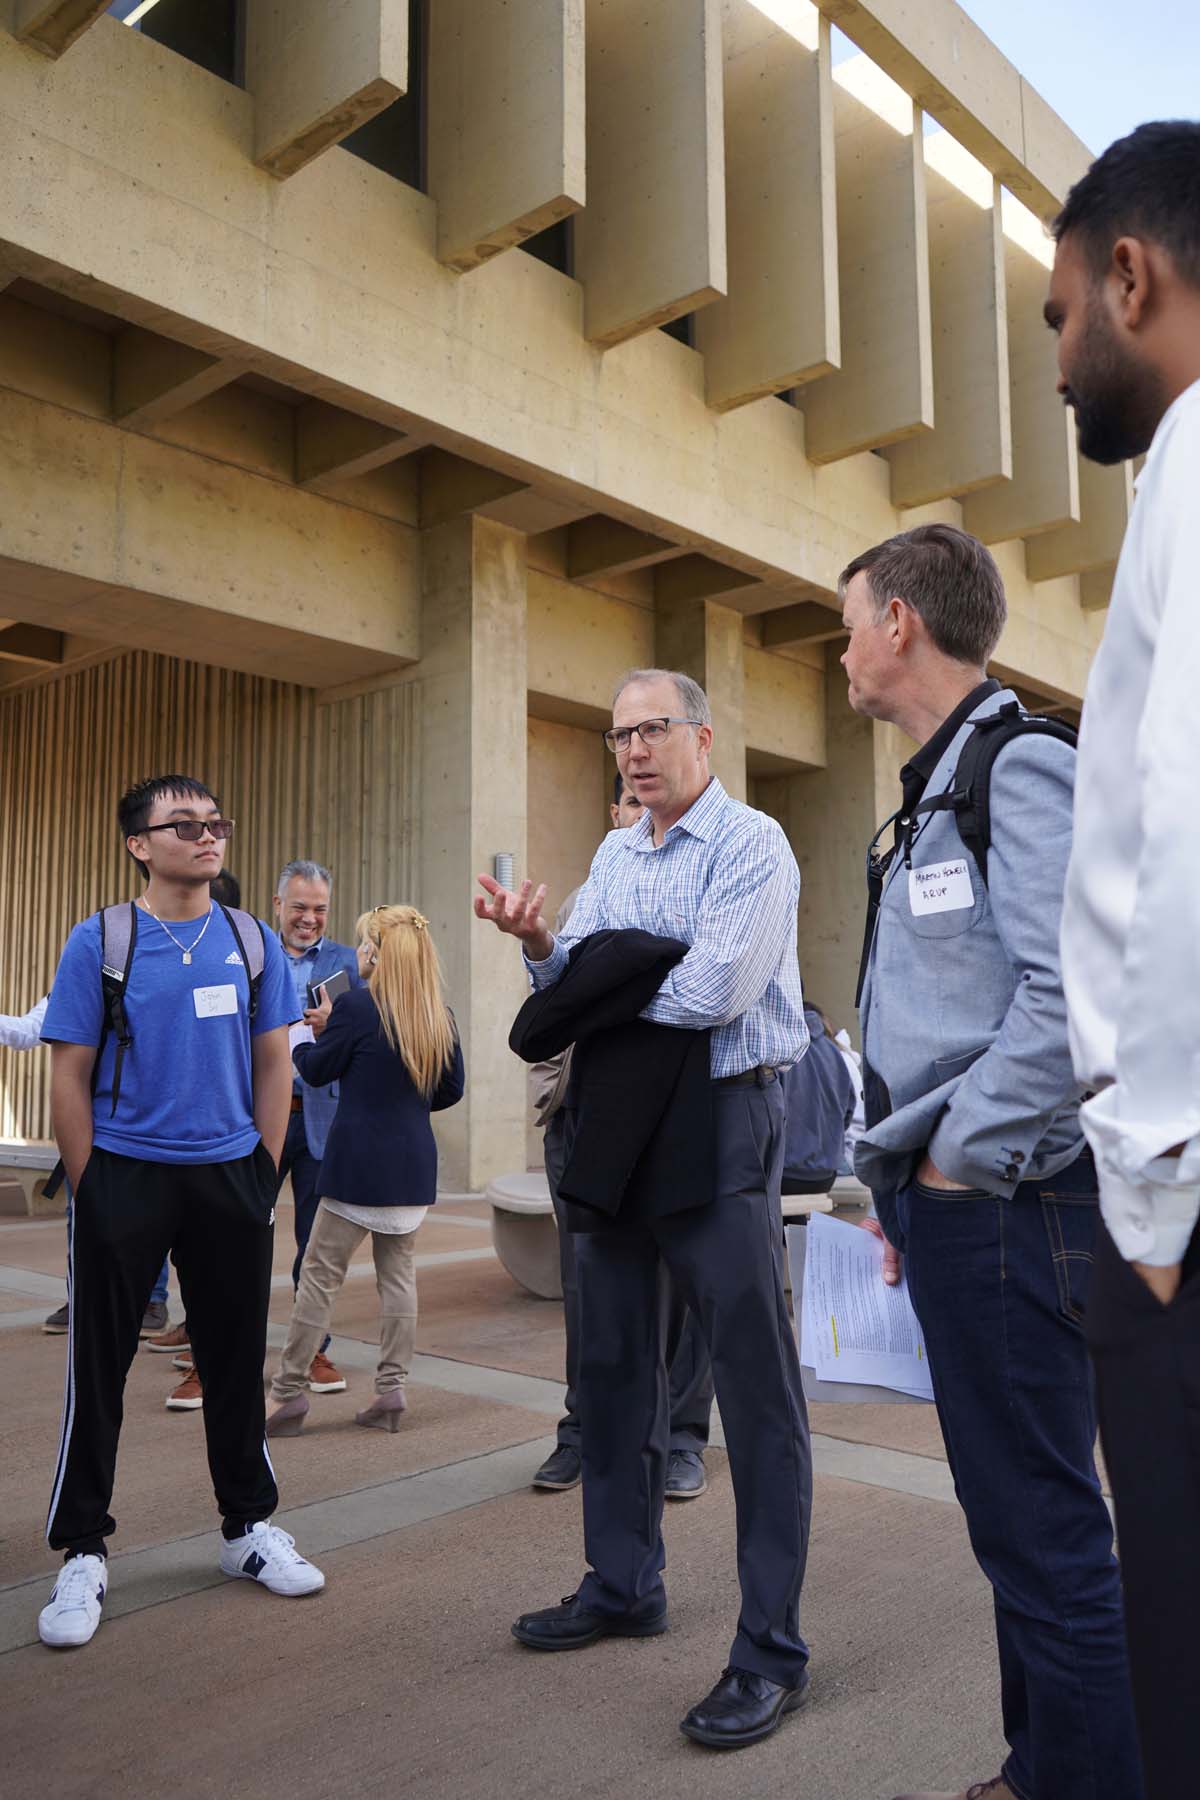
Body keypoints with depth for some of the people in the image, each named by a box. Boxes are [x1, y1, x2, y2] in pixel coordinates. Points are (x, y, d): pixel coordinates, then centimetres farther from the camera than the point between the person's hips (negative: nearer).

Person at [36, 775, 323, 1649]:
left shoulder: (254, 941, 3)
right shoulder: (100, 942, -5)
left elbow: (273, 1064, 7)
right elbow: (69, 1074, -3)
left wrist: (266, 1176, 3)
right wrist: (93, 1191, -6)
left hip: (230, 1177, 3)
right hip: (125, 1178, -2)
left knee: (237, 1358, 12)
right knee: (100, 1365, 5)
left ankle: (250, 1525, 29)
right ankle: (84, 1552, 22)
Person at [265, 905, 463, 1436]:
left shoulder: (355, 1006, -14)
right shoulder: (440, 1016, 2)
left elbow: (316, 1070, -2)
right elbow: (451, 1089, 10)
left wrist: (308, 1033, 17)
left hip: (360, 1162, -5)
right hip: (414, 1163, 5)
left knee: (320, 1274, 4)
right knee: (397, 1272, 12)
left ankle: (288, 1392, 9)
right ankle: (392, 1390, 15)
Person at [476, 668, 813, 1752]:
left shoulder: (752, 845, -9)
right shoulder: (613, 857, 14)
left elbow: (713, 992, -21)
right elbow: (577, 984, 8)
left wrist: (606, 977, -5)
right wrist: (539, 944, -13)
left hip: (721, 1122, -8)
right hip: (620, 1123, 8)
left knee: (756, 1383, -2)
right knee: (615, 1365, 16)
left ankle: (772, 1650, 8)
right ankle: (625, 1587, 34)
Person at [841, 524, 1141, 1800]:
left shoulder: (1021, 767, -11)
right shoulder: (936, 791, 18)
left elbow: (1071, 988, -24)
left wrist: (963, 1160, -17)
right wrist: (899, 1178, 15)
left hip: (1002, 1201, -10)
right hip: (951, 1201, 10)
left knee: (1041, 1528, -1)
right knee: (1020, 1516, 19)